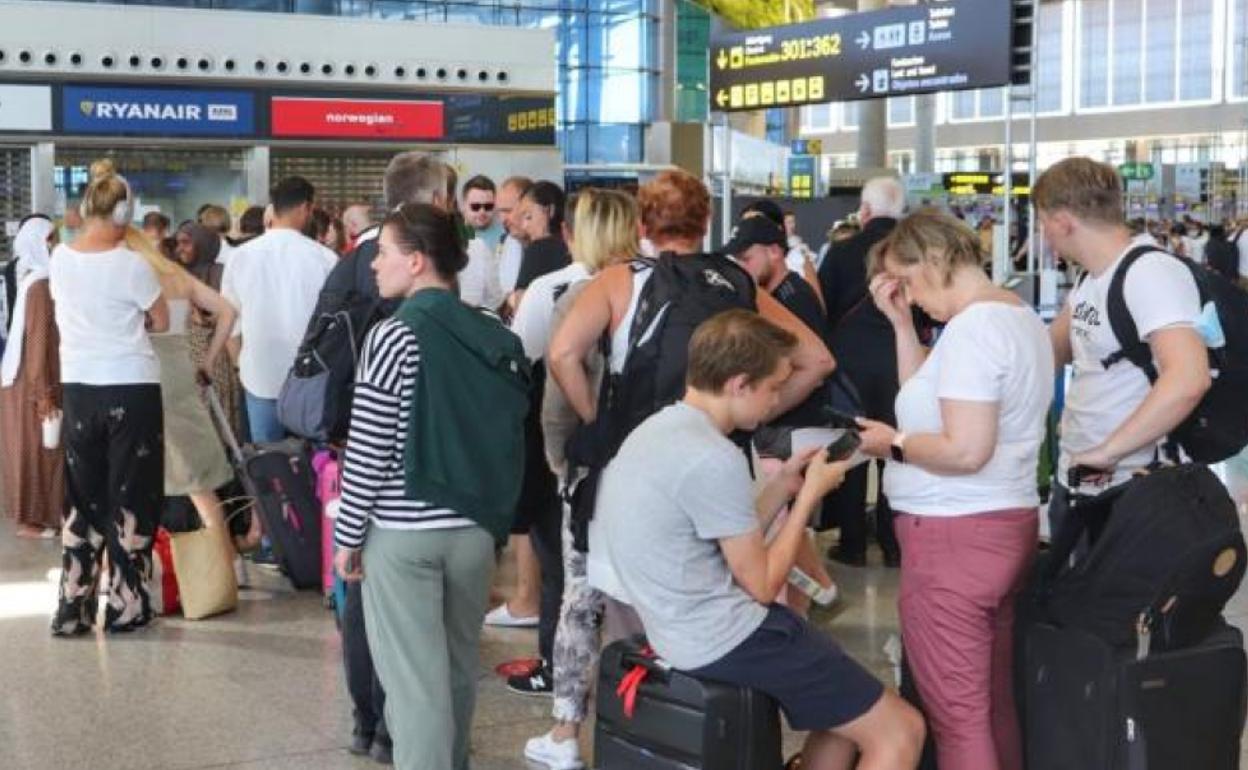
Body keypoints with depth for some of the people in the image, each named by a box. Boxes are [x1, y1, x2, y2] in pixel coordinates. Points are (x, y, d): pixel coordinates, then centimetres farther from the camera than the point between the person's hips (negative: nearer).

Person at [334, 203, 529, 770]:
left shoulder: (393, 337, -13)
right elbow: (509, 437, 9)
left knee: (414, 677, 2)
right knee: (457, 668, 19)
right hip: (475, 527, 6)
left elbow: (368, 451, -12)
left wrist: (347, 536, -4)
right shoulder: (497, 338, 4)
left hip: (402, 532, -6)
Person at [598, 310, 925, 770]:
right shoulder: (713, 459, -23)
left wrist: (782, 486, 10)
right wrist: (809, 496, -3)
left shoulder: (657, 429, 8)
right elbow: (761, 585, -14)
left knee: (849, 710, 24)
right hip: (725, 640, -10)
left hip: (684, 629, 10)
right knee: (899, 731, -2)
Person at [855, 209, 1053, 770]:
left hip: (956, 535, -10)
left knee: (956, 714, -3)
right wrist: (901, 323, 8)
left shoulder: (972, 328, -18)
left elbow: (965, 449, -26)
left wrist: (894, 444, -11)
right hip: (1007, 523, 10)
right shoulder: (1020, 317, 13)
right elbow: (934, 398, 14)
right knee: (994, 702, 17)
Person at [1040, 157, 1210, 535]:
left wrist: (1105, 452, -29)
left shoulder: (1149, 273, -20)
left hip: (1122, 489, -9)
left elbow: (1188, 378, -34)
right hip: (1073, 478, 9)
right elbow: (1052, 352, 27)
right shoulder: (1090, 279, 10)